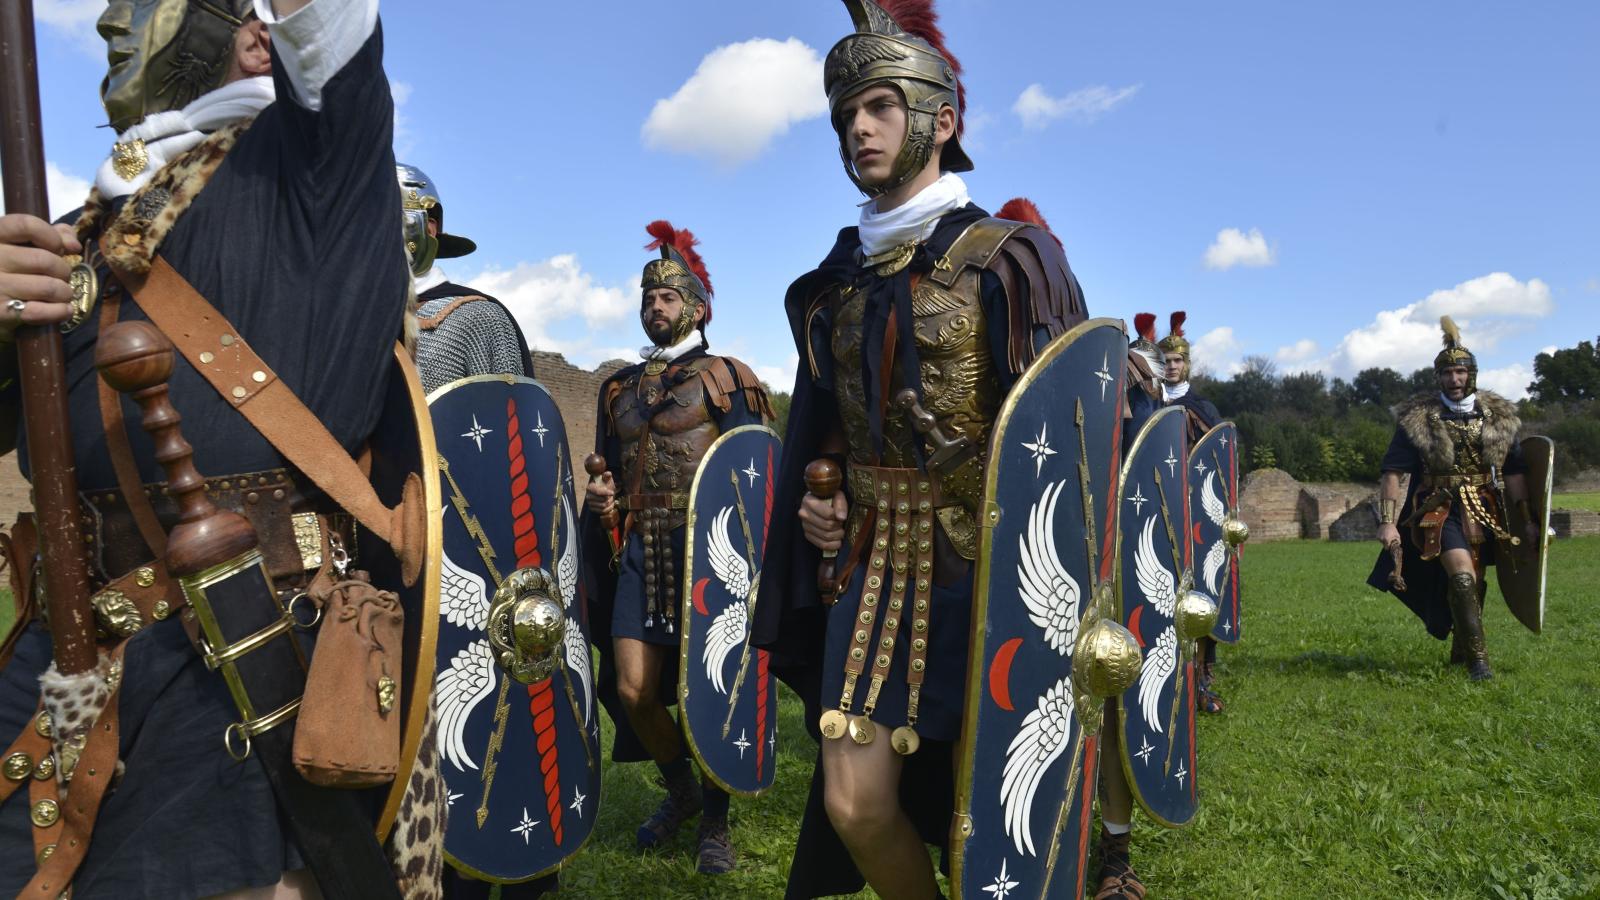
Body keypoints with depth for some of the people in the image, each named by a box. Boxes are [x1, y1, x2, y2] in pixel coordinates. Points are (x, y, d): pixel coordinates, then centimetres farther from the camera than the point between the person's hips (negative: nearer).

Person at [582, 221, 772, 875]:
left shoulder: (724, 376, 1)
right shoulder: (620, 387, 18)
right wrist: (602, 495, 5)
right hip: (641, 549, 5)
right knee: (632, 688, 1)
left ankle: (715, 822, 19)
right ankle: (680, 791, 28)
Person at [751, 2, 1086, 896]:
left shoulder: (1007, 257, -4)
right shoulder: (836, 279, 11)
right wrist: (813, 497, 4)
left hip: (979, 571, -4)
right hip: (867, 563, 4)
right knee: (853, 804, -1)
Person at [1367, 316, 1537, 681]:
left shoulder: (1498, 416, 5)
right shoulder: (1417, 419, -6)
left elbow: (1514, 472, 8)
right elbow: (1392, 471, -8)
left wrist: (1527, 520, 5)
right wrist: (1387, 521, -15)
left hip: (1485, 513, 4)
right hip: (1440, 510, -4)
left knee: (1474, 584, 14)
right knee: (1462, 575, -22)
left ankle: (1461, 651, 33)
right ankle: (1477, 659, -15)